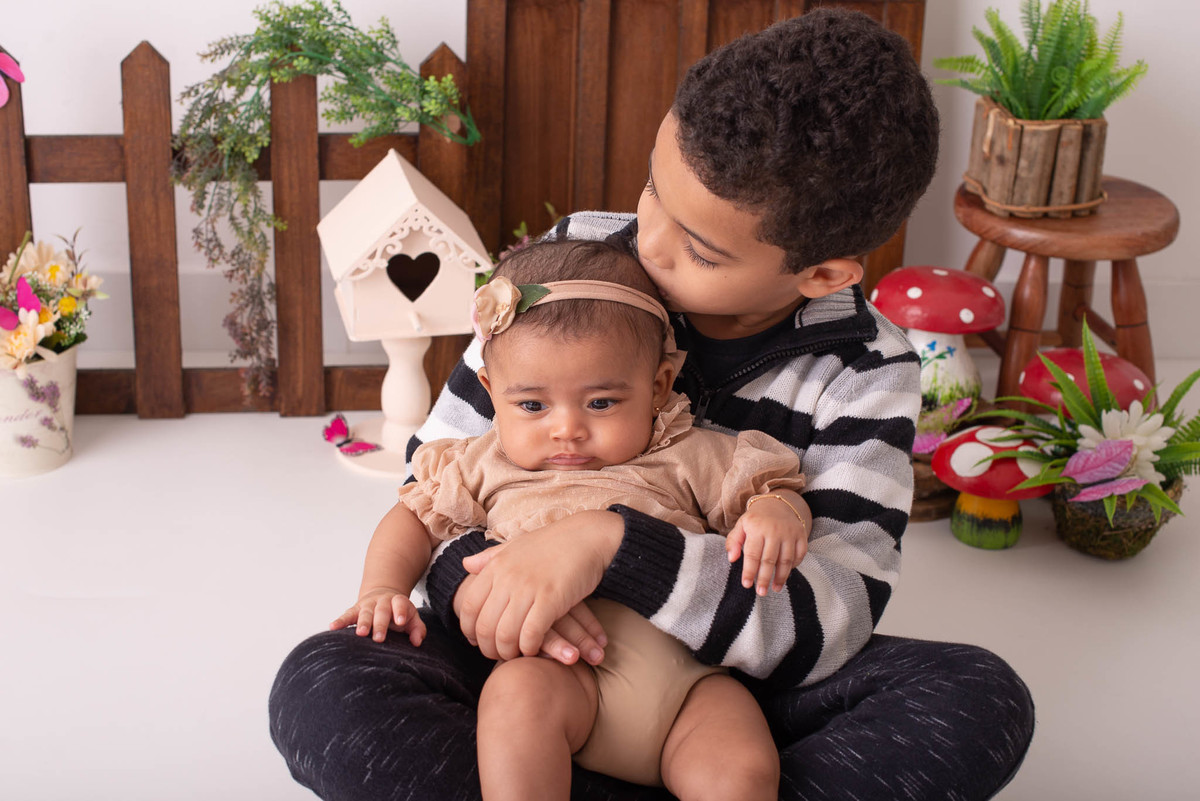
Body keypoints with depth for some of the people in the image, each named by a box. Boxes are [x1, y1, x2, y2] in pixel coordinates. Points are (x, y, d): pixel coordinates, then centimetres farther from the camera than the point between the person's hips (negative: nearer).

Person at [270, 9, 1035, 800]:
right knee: (322, 689, -28)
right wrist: (476, 581, -25)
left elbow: (834, 619, -21)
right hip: (546, 665, 1)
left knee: (983, 704, -27)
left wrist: (611, 542, -34)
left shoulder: (864, 372, -10)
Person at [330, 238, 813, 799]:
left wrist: (777, 512, -10)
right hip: (566, 673, 0)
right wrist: (382, 589, 7)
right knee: (518, 690, -34)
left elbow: (773, 486, 14)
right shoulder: (487, 467, 17)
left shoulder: (689, 459, 12)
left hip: (691, 676, 0)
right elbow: (416, 515, 24)